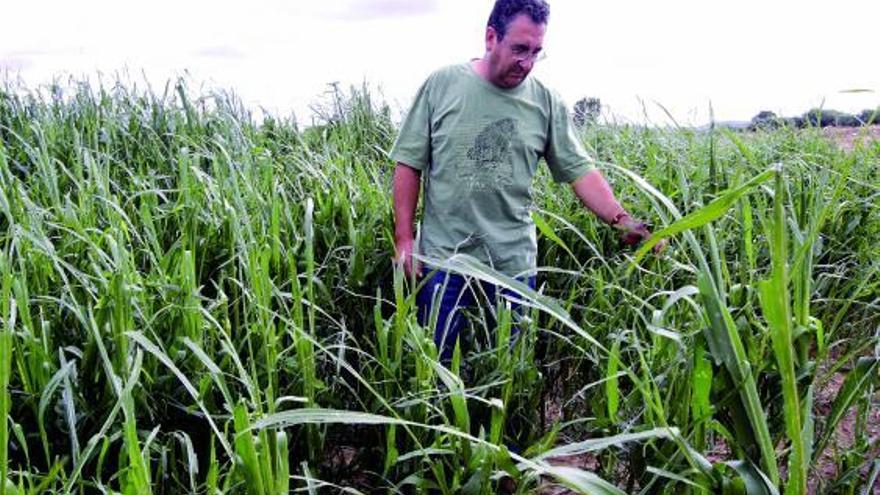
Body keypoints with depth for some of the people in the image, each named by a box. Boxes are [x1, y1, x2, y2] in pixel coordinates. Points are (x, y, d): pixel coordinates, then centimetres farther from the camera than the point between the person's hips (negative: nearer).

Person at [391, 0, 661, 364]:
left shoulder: (546, 102, 0)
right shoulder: (442, 85, -4)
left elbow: (580, 170, -1)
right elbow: (409, 164, -1)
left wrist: (622, 220, -15)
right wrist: (403, 238, -5)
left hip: (514, 263, 2)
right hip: (443, 257, -1)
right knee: (434, 363, 10)